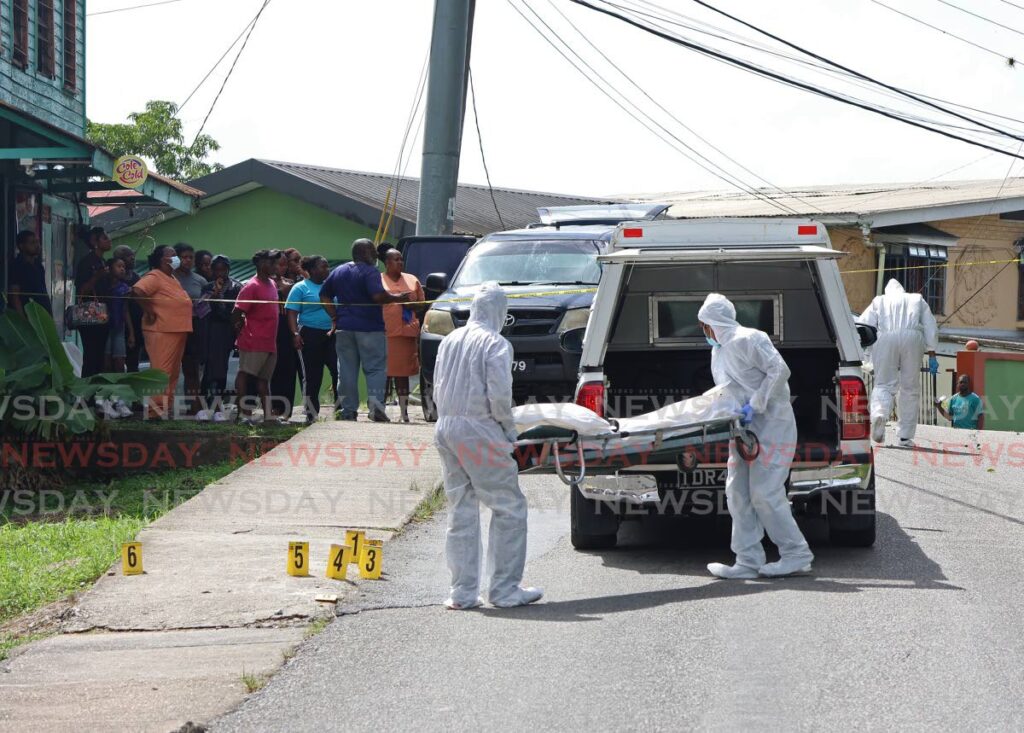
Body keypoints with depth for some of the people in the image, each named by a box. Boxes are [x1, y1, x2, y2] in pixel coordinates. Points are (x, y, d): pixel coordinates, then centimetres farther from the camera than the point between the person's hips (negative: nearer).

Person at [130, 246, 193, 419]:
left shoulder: (173, 279, 20)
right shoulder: (154, 277, -10)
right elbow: (137, 291, -25)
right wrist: (149, 312, -18)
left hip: (178, 331, 10)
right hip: (161, 332, -10)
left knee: (173, 373, 13)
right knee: (161, 372, -11)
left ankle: (167, 407, 19)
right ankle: (155, 409, -10)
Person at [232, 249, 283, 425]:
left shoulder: (273, 284, 14)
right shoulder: (251, 287, -12)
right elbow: (236, 313, -15)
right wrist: (242, 330, -3)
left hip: (270, 342, 9)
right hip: (253, 343, -9)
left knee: (264, 378, 11)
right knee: (245, 374, -4)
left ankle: (268, 414, 14)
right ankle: (243, 413, -5)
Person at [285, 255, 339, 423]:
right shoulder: (300, 288, 0)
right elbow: (292, 313, -6)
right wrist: (295, 333, -16)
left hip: (332, 335, 4)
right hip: (310, 336, -4)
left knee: (339, 371, -5)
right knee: (311, 377, 0)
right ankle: (311, 414, 8)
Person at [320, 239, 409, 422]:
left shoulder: (338, 271, 13)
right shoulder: (370, 272, -10)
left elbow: (324, 296, 15)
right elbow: (378, 296, -23)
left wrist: (336, 317, 12)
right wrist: (398, 297, -8)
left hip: (344, 329, 6)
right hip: (369, 328, -6)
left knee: (346, 371, 8)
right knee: (375, 368, -1)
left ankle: (348, 411, 7)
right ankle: (375, 404, -17)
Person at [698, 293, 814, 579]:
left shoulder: (748, 340, -12)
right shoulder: (718, 352, 18)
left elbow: (779, 370, -19)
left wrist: (756, 405, -20)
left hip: (771, 425, -10)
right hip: (744, 431, 10)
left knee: (764, 493, -12)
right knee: (738, 492, 4)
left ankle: (797, 555, -3)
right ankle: (748, 561, 5)